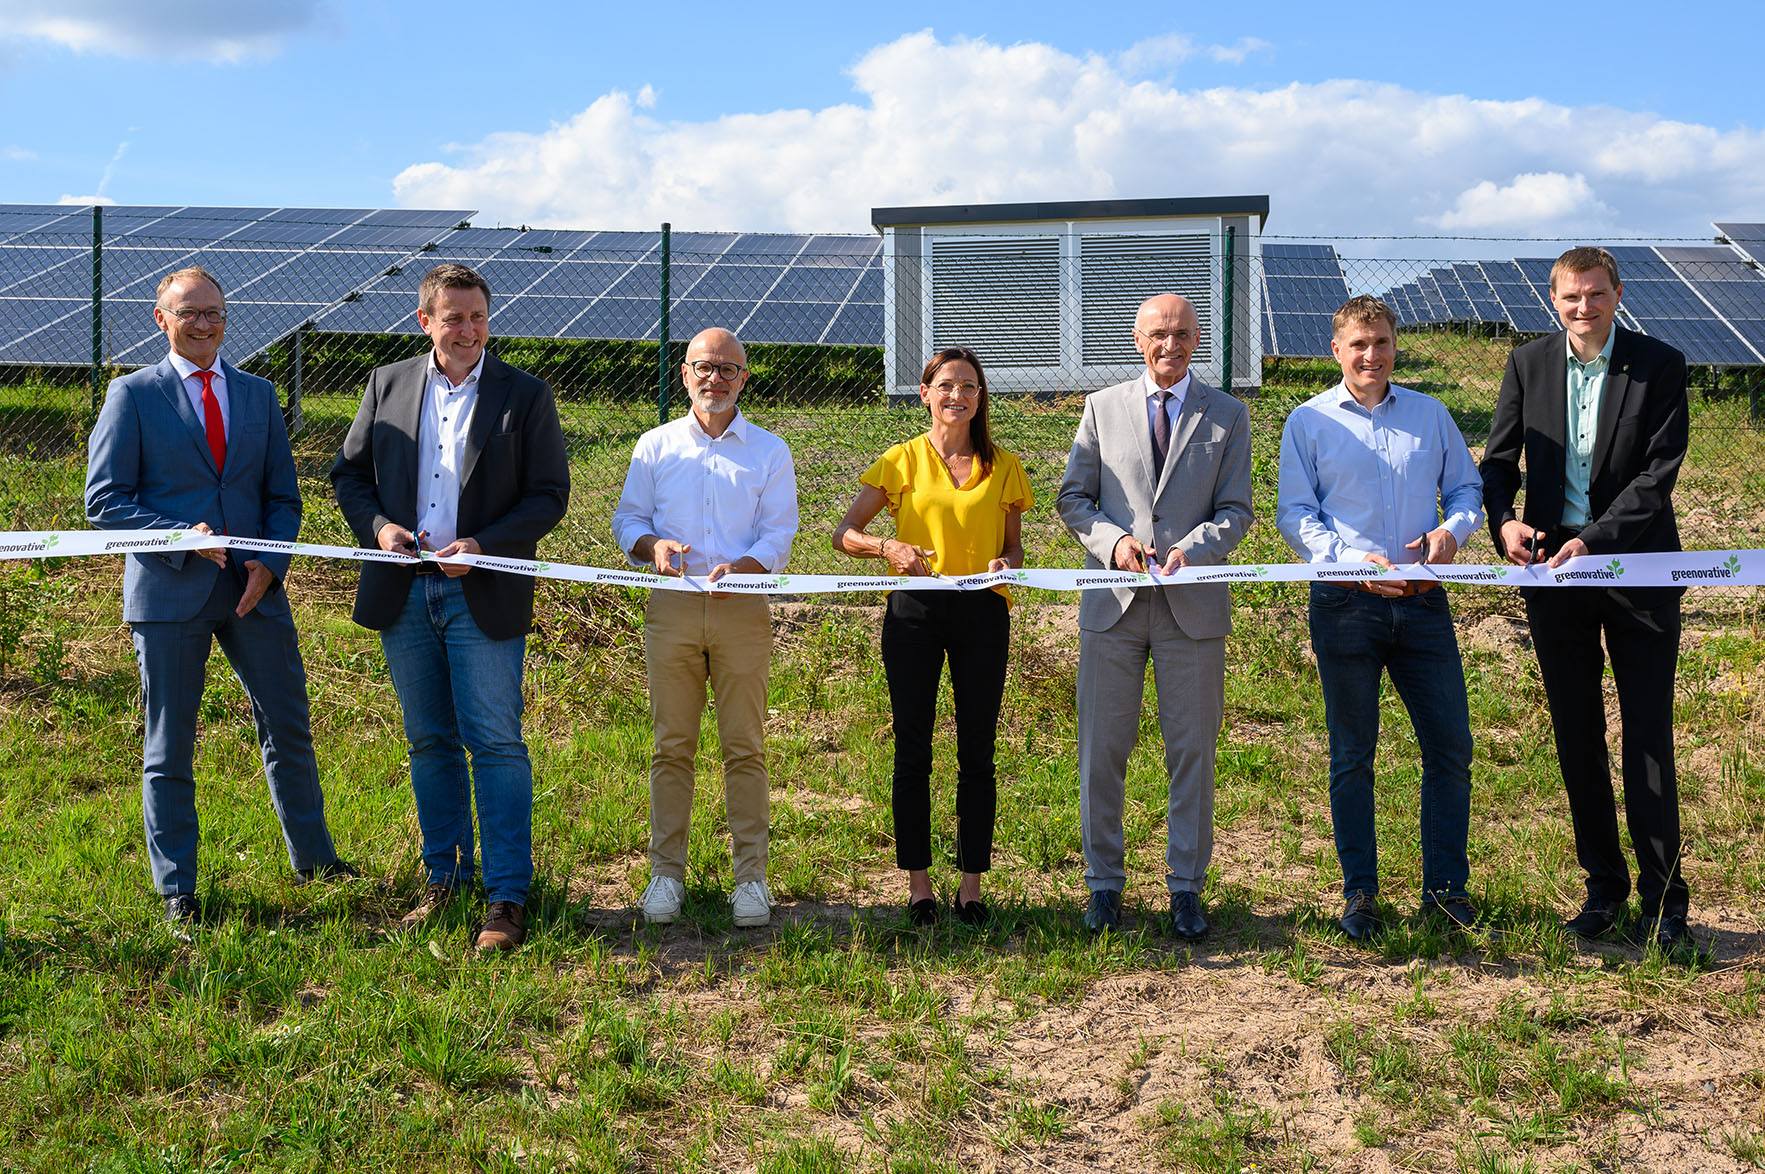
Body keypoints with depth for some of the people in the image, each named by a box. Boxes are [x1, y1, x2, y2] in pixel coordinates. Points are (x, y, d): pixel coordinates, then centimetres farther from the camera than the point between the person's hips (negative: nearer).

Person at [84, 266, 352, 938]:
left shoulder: (257, 394, 11)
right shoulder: (133, 395, -1)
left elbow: (283, 496, 12)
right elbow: (104, 501, -5)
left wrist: (269, 564, -6)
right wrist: (184, 538, -19)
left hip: (254, 589, 4)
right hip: (169, 594, -3)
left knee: (289, 731, 11)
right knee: (169, 750, 4)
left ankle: (313, 859, 30)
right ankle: (177, 896, 16)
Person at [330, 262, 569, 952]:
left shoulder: (525, 396, -1)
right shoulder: (387, 385, 8)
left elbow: (549, 495, -3)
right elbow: (350, 473, 13)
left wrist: (482, 546, -16)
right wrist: (376, 526, -7)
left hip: (483, 593, -3)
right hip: (404, 591, 4)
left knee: (496, 744, -5)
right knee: (429, 742, 12)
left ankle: (507, 897, 1)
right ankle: (444, 874, 25)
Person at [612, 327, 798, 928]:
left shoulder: (769, 452, 8)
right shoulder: (655, 445, 11)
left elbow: (779, 536, 1)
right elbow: (627, 519, 12)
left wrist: (740, 567, -19)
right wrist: (652, 545, -11)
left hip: (743, 609, -1)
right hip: (672, 608, 1)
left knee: (745, 747, 0)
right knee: (672, 745, 3)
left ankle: (751, 876, 7)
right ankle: (666, 872, 11)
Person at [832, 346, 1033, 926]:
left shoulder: (1002, 466, 9)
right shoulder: (902, 461, 5)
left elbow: (1014, 547, 14)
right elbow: (844, 533, 3)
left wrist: (1006, 563, -9)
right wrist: (887, 547, -16)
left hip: (982, 614, 1)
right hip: (914, 611, -1)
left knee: (978, 752, 2)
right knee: (913, 750, 3)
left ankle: (971, 884, 12)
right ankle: (918, 882, 13)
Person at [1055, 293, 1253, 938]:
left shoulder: (1227, 415, 7)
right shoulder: (1103, 407, 9)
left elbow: (1235, 511, 3)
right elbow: (1073, 497, 7)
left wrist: (1193, 549, -16)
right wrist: (1112, 540, -11)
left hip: (1193, 601, 0)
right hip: (1113, 599, 1)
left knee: (1192, 751, 5)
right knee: (1102, 750, 4)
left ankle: (1186, 888, 18)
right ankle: (1104, 883, 18)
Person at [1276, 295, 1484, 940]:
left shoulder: (1430, 414, 11)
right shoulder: (1309, 421, 3)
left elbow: (1466, 486, 16)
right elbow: (1295, 514, -2)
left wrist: (1453, 528, -7)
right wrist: (1351, 559, -17)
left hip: (1422, 599, 2)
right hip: (1345, 603, -2)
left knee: (1451, 746, 2)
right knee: (1352, 754, 5)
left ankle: (1445, 885, 15)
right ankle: (1359, 892, 15)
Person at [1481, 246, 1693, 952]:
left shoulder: (1660, 365, -3)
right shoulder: (1528, 364, 5)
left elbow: (1658, 473, -10)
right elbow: (1498, 462, 7)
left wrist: (1594, 541, -21)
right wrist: (1503, 521, -14)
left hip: (1637, 571, -3)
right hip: (1553, 567, 3)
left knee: (1649, 739, 0)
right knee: (1576, 737, 9)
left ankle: (1664, 895, 10)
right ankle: (1604, 885, 21)